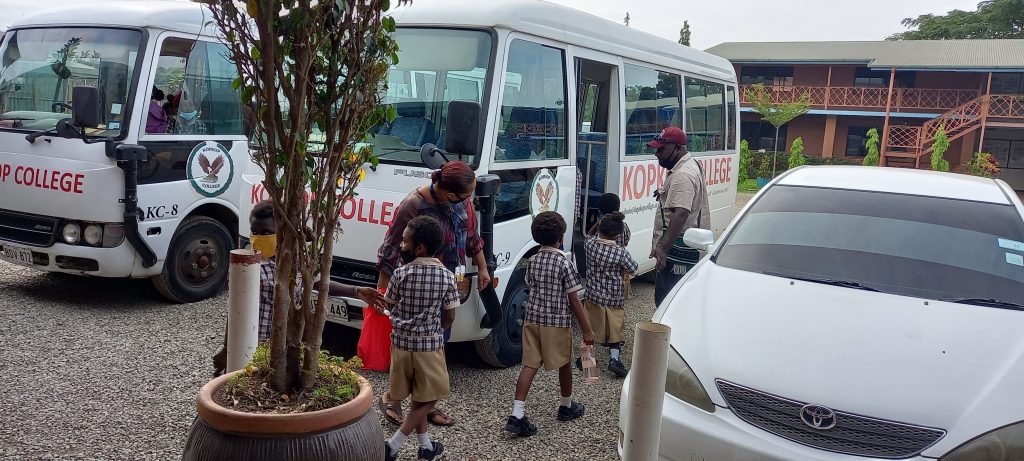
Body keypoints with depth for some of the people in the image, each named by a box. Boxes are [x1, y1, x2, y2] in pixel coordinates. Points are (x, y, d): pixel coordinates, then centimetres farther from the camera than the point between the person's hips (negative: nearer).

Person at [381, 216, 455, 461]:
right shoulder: (447, 276, -9)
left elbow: (388, 306, 1)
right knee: (426, 399, 9)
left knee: (418, 397, 17)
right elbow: (449, 317, -3)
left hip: (402, 342, 2)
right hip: (430, 344, -2)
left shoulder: (400, 273, -10)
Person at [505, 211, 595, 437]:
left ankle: (517, 414, -6)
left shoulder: (532, 261, 3)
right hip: (557, 322, -4)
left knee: (530, 365, 3)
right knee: (564, 364, 16)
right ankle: (566, 406, 34)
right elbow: (574, 301, -12)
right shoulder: (564, 263, -14)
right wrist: (587, 330, -7)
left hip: (532, 319, 5)